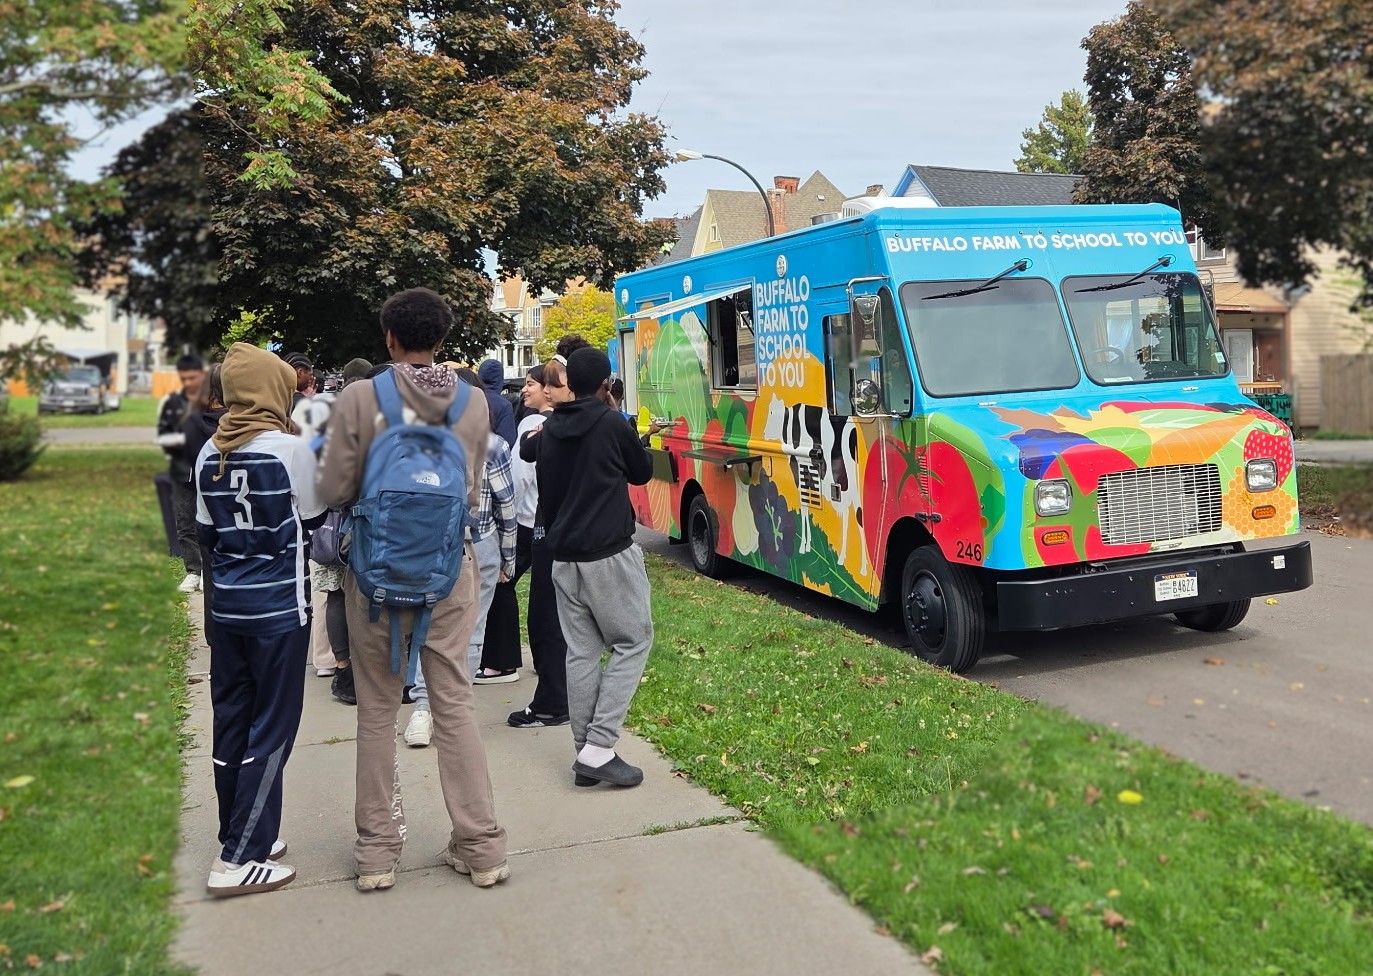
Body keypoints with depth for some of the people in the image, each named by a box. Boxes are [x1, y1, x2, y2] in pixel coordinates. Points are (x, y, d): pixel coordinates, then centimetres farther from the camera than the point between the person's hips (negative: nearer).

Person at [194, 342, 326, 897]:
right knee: (272, 728, 1)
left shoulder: (209, 453, 3)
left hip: (226, 603, 6)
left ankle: (242, 834, 26)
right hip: (278, 606, -6)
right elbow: (312, 520, -1)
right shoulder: (290, 449, -13)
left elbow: (206, 531, 9)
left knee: (231, 722, 13)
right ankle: (239, 858, 2)